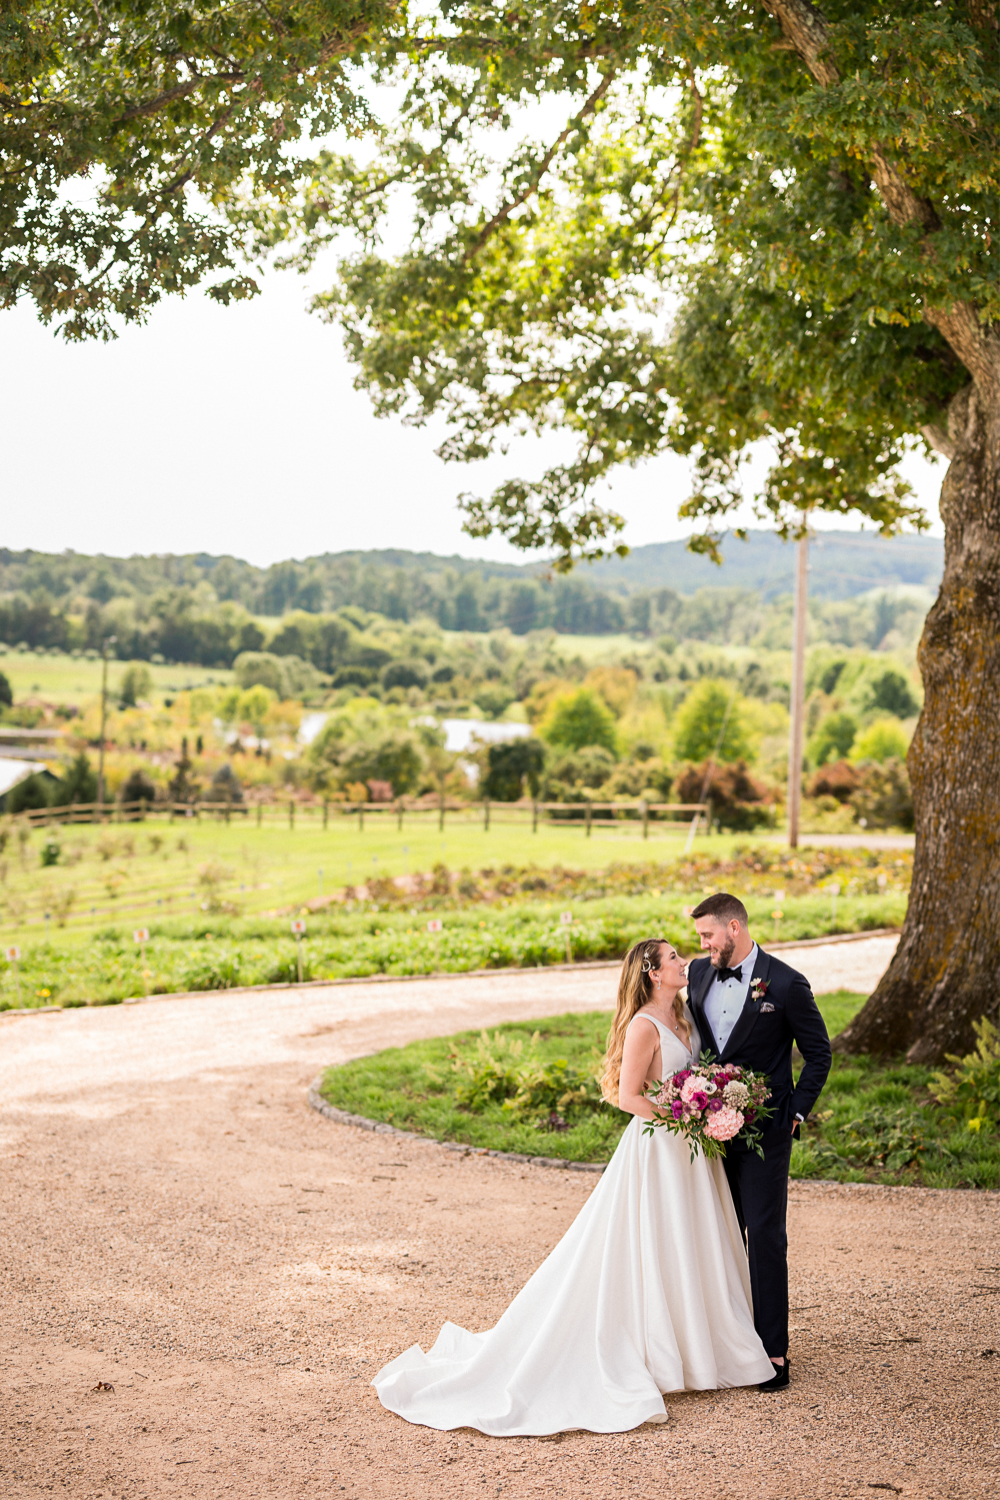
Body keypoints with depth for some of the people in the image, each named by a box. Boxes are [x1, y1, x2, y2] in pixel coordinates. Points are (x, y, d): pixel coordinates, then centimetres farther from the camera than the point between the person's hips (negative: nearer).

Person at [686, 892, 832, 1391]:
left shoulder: (785, 984, -11)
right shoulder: (699, 973, 5)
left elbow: (819, 1054, -2)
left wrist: (795, 1112, -6)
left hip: (763, 1130, -5)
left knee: (765, 1237, -5)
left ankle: (773, 1350, 1)